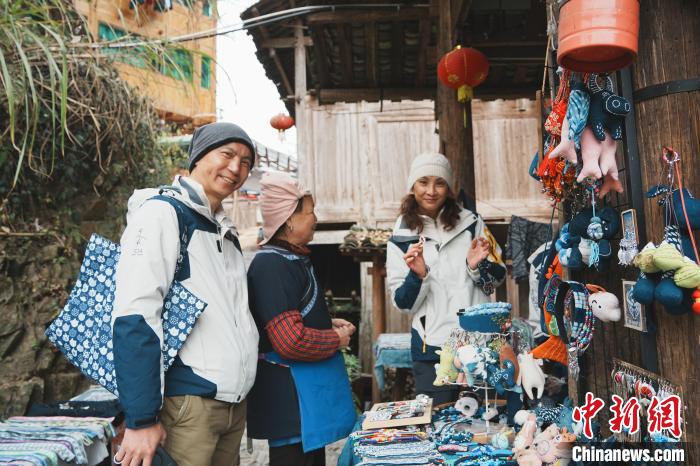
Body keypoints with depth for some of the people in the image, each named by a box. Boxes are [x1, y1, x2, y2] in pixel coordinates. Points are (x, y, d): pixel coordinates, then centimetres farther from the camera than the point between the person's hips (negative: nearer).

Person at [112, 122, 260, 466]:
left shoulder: (225, 232, 16)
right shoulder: (163, 211, -9)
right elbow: (135, 315, -18)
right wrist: (141, 418, -21)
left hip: (235, 403, 8)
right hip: (187, 402, -8)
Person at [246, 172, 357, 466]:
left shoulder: (294, 259, 11)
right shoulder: (271, 265, -21)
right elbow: (292, 341, -28)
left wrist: (329, 323, 8)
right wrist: (337, 339, -12)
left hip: (309, 388, 10)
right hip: (291, 398, -10)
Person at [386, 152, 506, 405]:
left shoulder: (471, 223, 3)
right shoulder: (401, 239, 1)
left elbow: (498, 277, 8)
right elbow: (403, 303, -1)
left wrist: (477, 265, -13)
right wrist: (418, 275, -20)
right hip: (431, 349, -1)